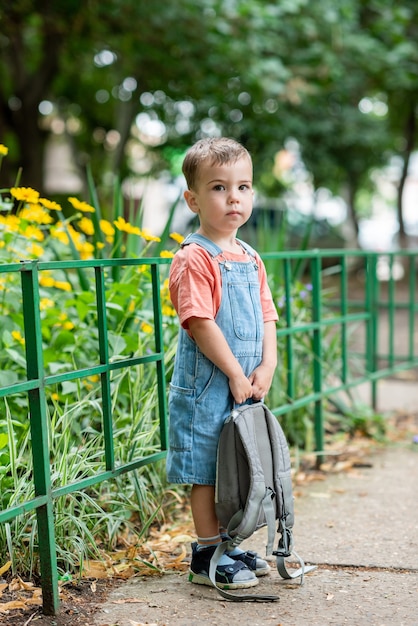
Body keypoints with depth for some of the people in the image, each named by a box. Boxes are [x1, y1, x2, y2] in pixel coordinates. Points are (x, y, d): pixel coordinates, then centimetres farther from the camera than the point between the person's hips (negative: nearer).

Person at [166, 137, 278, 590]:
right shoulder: (194, 259, -13)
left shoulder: (250, 259, 11)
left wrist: (266, 367, -3)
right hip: (206, 385, -8)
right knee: (206, 471, 2)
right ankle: (206, 557, 13)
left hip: (246, 386, 8)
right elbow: (200, 324, -18)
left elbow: (266, 316, 11)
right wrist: (236, 374, -16)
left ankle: (228, 545, 30)